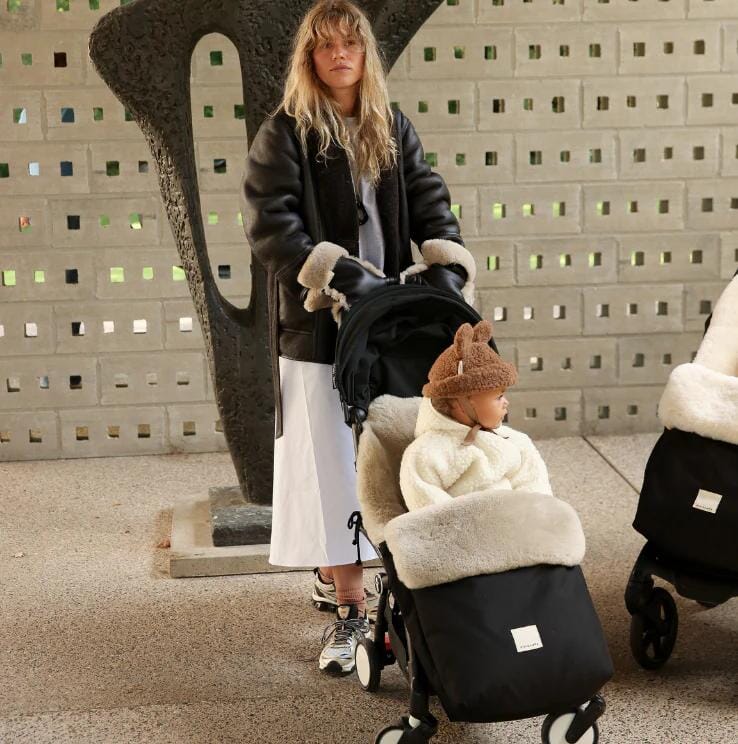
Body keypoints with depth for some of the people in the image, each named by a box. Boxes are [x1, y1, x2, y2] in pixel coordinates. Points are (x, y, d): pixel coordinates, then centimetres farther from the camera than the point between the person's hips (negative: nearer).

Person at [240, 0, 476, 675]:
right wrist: (344, 276, -23)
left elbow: (431, 203, 7)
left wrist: (446, 266, -13)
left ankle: (333, 573, 28)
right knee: (334, 460, -2)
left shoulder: (395, 129, 12)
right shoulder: (285, 133, -2)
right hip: (318, 323, -4)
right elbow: (270, 224, -13)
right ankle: (351, 607, 3)